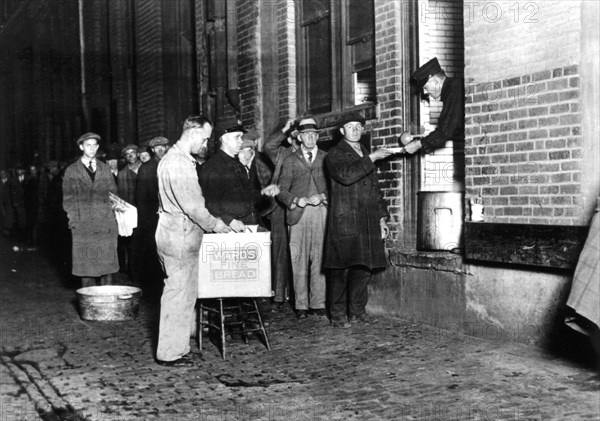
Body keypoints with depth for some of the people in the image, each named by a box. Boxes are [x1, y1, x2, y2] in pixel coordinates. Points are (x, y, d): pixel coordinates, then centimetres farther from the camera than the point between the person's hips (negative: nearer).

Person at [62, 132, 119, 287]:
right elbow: (67, 199, 7)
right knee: (86, 264, -3)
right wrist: (73, 220, -1)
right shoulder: (71, 171, 8)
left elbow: (113, 192, 19)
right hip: (82, 226, -2)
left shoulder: (105, 168, 14)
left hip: (106, 223, 2)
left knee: (107, 262, 1)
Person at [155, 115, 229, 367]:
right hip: (179, 236, -11)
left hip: (180, 235, 11)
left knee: (180, 293, 15)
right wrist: (215, 225, -8)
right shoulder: (178, 162, -18)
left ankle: (175, 348, 23)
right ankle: (170, 353, 3)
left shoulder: (176, 158, 16)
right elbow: (191, 205, -19)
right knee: (179, 294, -4)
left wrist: (213, 222, 17)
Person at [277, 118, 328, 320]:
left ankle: (318, 303, 4)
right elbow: (281, 190, 7)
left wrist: (322, 196, -9)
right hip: (298, 213, 0)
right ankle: (301, 305, 3)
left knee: (320, 259, -2)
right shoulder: (290, 161, 13)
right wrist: (296, 200, -9)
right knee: (299, 260, -2)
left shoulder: (327, 158, 13)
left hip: (321, 212, 0)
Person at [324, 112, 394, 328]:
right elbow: (346, 176, -20)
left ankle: (358, 310, 16)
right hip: (344, 222, -6)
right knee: (341, 268, -5)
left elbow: (375, 190, 24)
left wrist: (382, 218, 18)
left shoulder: (367, 156, 22)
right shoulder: (335, 155, 1)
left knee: (365, 267, 5)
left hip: (368, 222, 6)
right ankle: (338, 314, 2)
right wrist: (371, 159, -17)